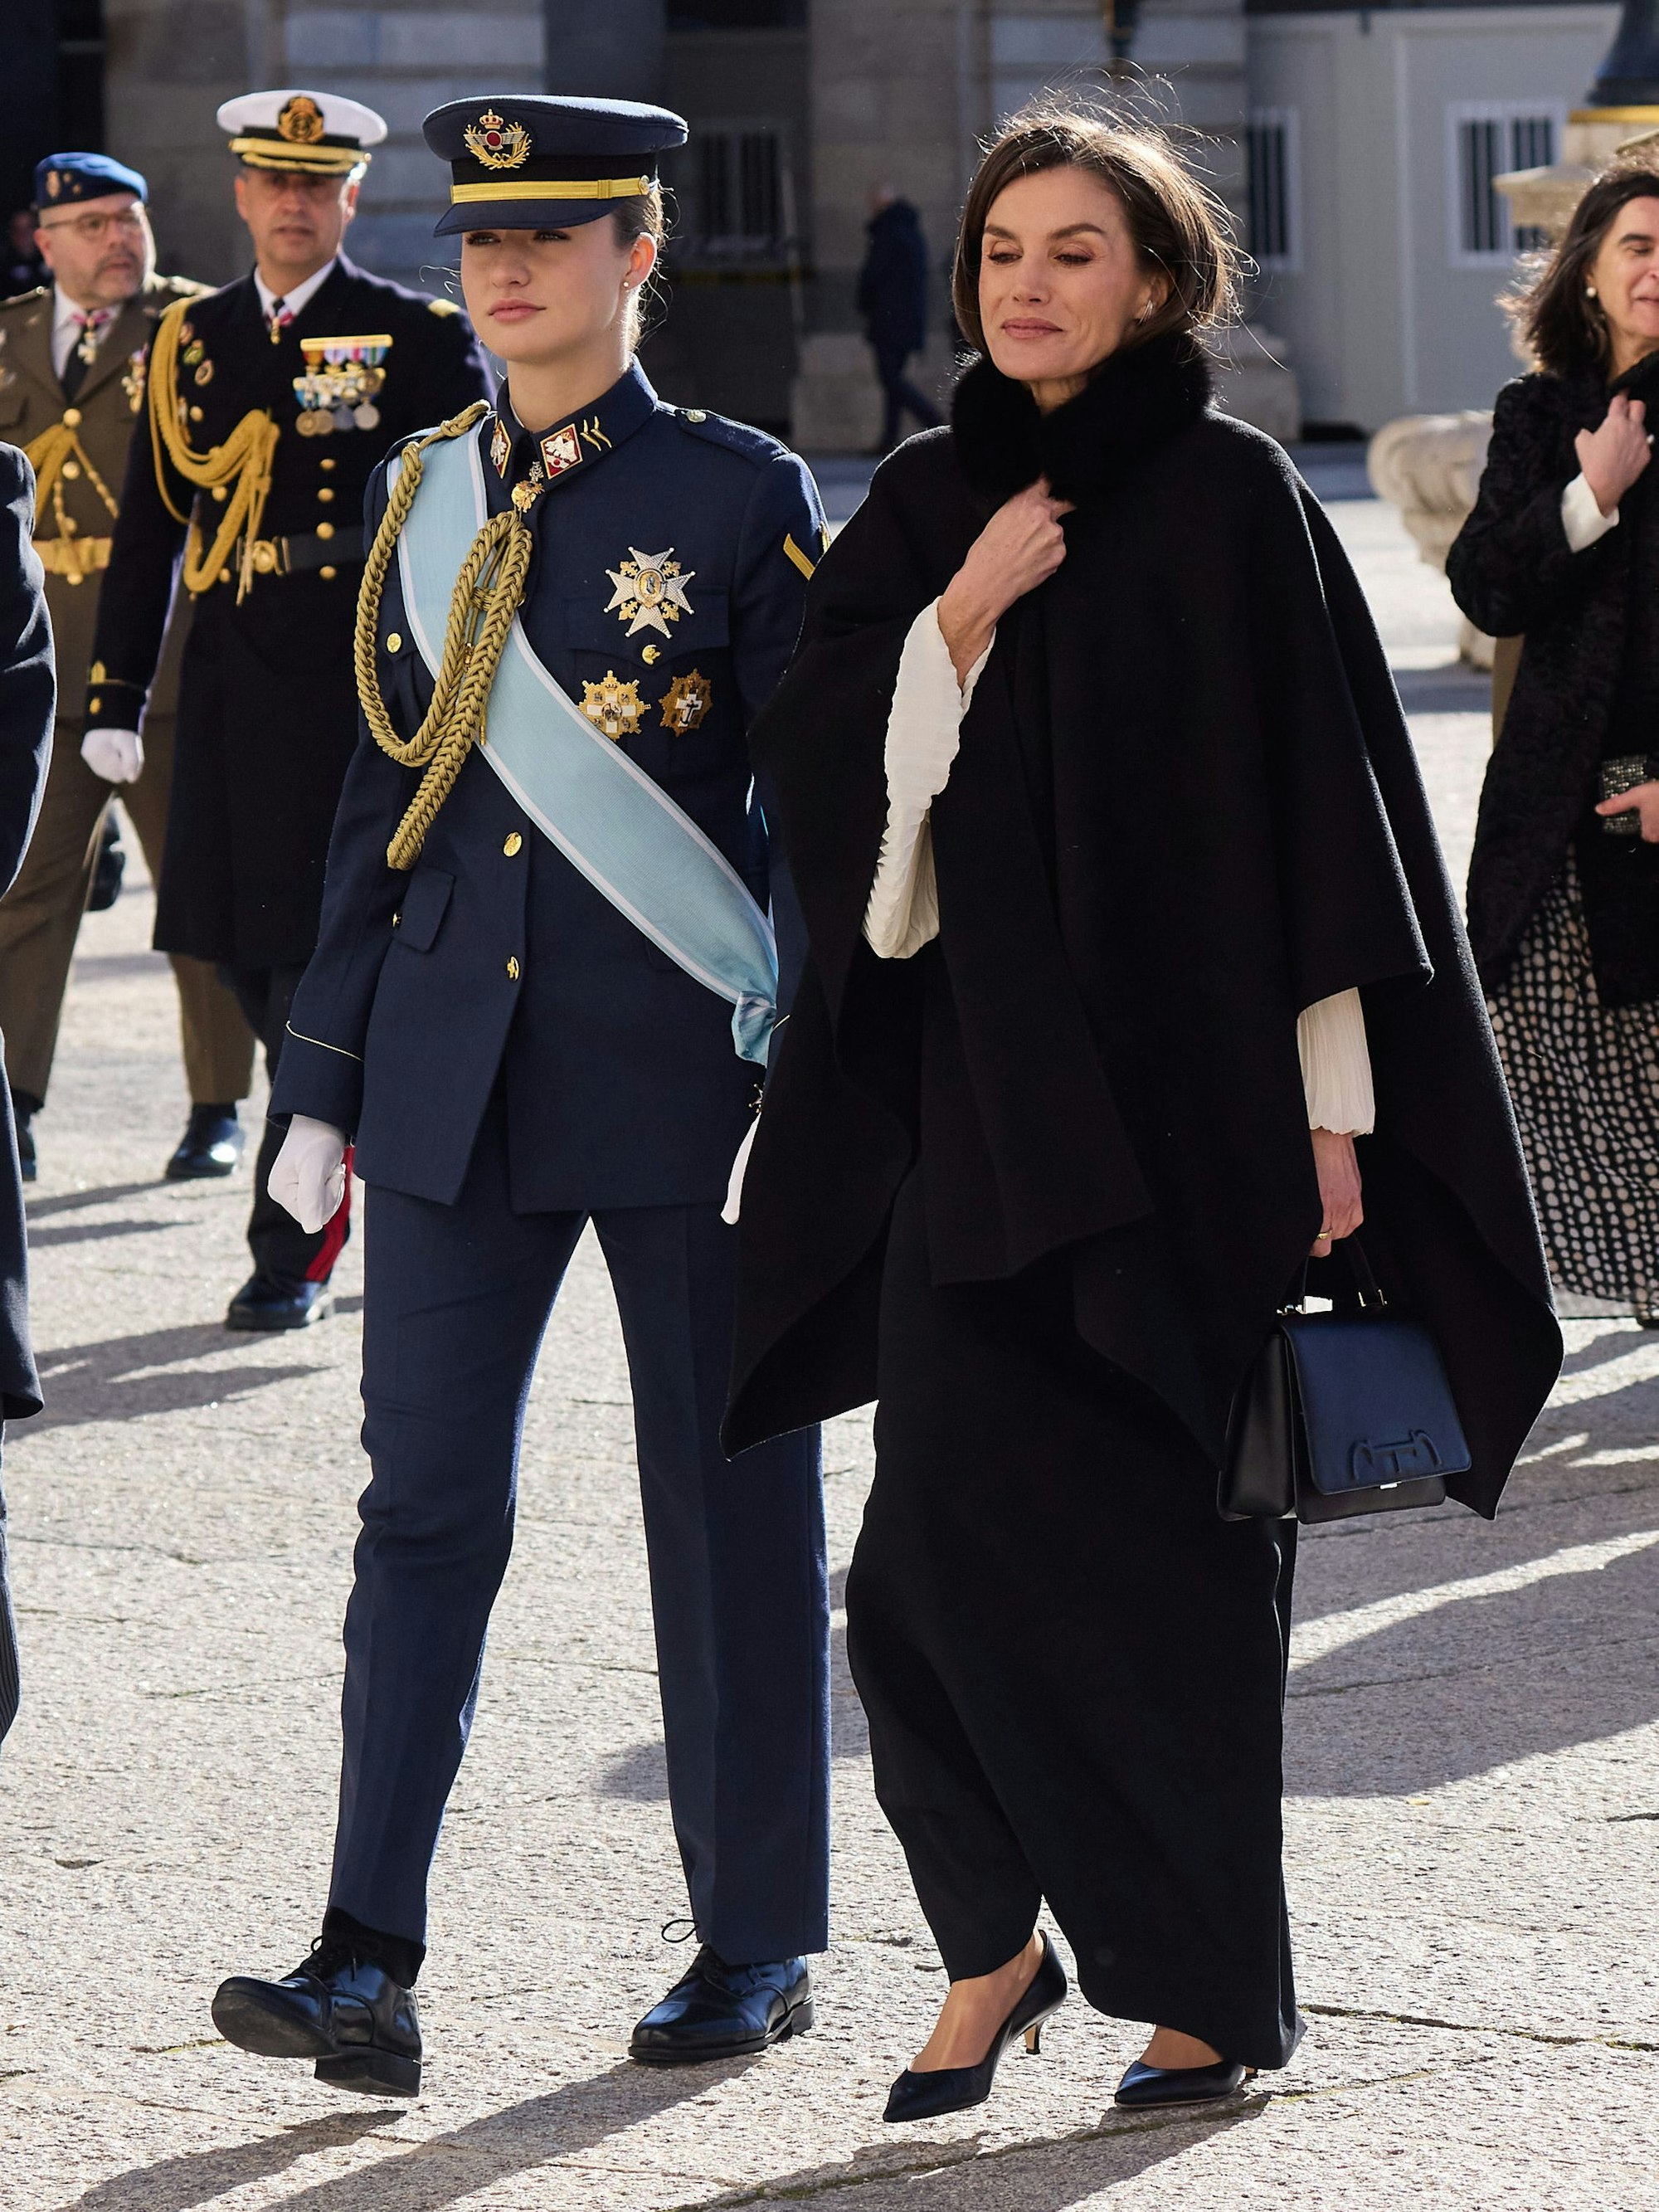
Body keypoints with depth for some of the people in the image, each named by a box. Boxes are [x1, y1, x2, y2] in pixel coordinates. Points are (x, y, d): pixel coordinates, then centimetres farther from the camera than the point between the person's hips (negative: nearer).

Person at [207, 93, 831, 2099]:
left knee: (726, 1502, 6)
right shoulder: (423, 503, 10)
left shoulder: (740, 499, -3)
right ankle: (370, 1970, -6)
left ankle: (759, 1944, 17)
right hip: (457, 1072, 4)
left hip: (690, 1072, -4)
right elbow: (384, 792, 14)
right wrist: (323, 1076, 11)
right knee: (425, 1497, -3)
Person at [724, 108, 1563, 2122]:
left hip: (1187, 1085, -4)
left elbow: (1324, 799, -5)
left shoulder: (1230, 498, -3)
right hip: (975, 1078, 4)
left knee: (1170, 1553, 0)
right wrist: (961, 619, -12)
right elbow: (816, 764, 4)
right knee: (944, 1541, -5)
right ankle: (999, 1935, 10)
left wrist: (1332, 1101, -9)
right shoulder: (923, 507, 10)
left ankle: (1212, 1979, 13)